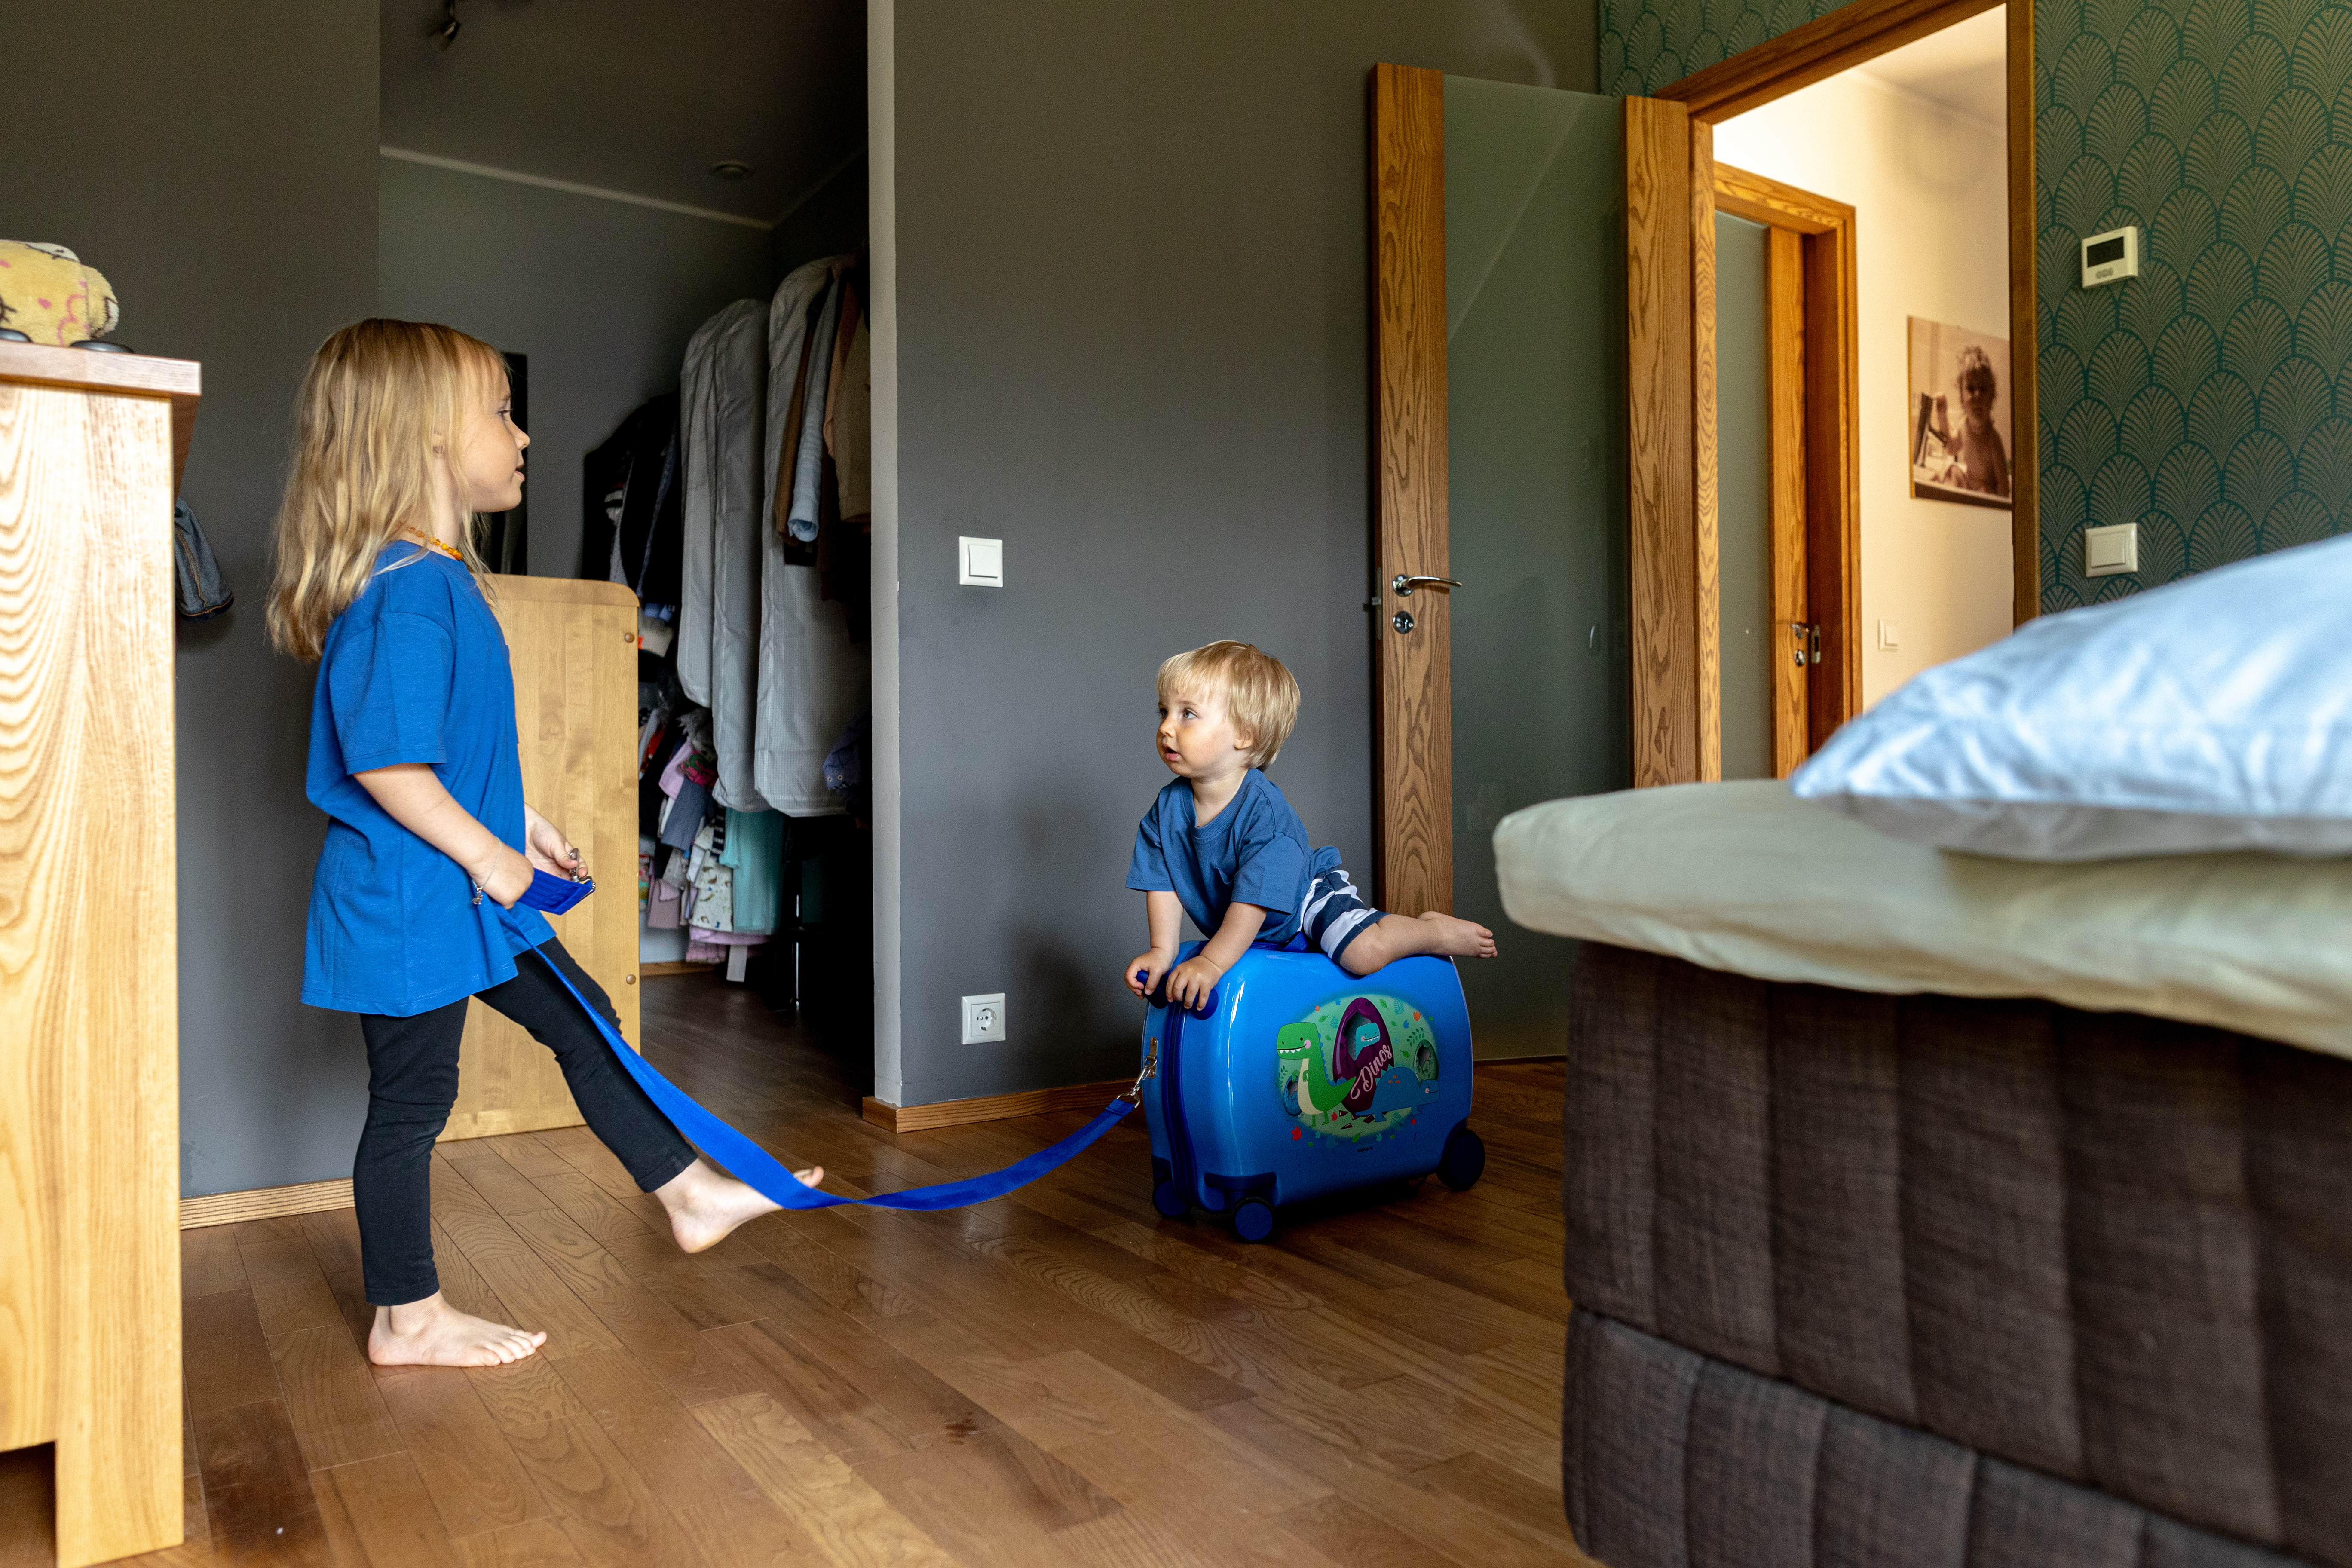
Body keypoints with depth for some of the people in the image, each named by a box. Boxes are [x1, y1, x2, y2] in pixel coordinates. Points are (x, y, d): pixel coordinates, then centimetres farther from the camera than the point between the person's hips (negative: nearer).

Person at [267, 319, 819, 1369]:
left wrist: (521, 822, 21)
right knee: (412, 1097, 4)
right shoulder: (406, 591, -23)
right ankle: (409, 1320, 21)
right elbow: (385, 764, -27)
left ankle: (689, 1194, 27)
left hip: (470, 890, 10)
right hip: (406, 900, -10)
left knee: (581, 1023, 15)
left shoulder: (439, 578, 10)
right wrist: (489, 853, -21)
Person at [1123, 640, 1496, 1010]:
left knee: (1363, 952, -26)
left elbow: (1255, 899, -36)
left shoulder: (1265, 810, -34)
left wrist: (1212, 961, -38)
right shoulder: (1168, 807, -16)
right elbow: (1163, 884, -10)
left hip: (1309, 894, -6)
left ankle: (1439, 930, 5)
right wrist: (1162, 950, -20)